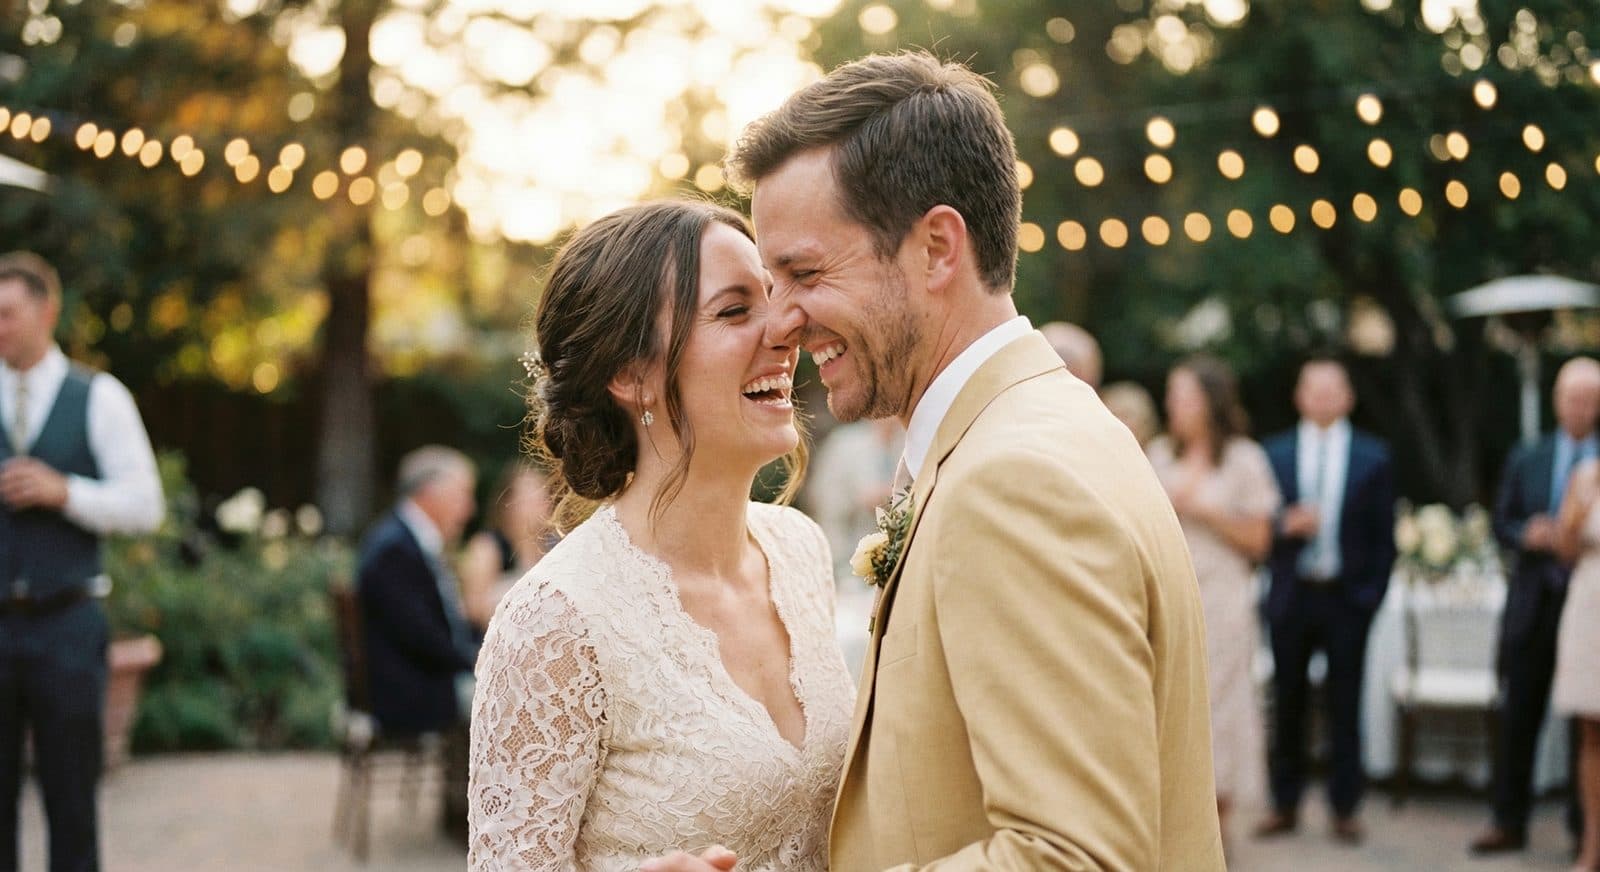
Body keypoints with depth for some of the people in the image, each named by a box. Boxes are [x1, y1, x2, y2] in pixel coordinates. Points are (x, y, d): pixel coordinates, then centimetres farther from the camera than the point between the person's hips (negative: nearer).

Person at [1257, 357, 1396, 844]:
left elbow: (1383, 534, 3)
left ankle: (1344, 808, 11)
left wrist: (1373, 593, -3)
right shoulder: (1274, 453, 4)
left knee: (1345, 706, 3)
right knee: (1287, 703, 7)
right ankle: (1285, 806, 16)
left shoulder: (1373, 457, 3)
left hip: (1347, 597, -1)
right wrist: (1285, 527, -16)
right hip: (1291, 596, 1)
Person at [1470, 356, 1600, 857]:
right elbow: (1502, 525, 10)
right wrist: (1527, 534, -10)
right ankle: (1509, 823, 13)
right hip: (1536, 604, 3)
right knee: (1518, 718, 6)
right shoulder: (1526, 462, 10)